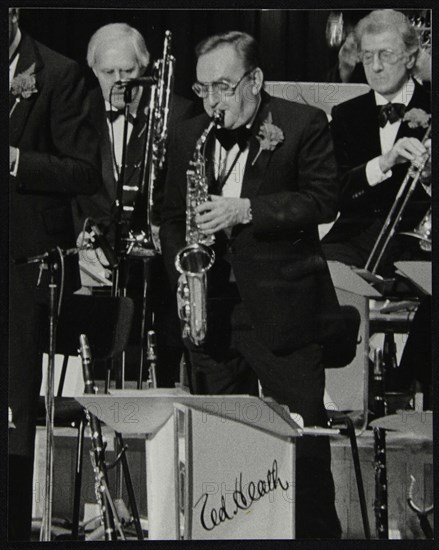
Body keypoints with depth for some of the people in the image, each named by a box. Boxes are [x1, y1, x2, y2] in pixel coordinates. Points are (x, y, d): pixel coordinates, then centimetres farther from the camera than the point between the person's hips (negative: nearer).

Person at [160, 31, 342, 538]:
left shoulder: (304, 125, -2)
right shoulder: (187, 137, 12)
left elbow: (323, 199, -10)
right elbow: (172, 216, 17)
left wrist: (245, 210, -18)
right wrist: (180, 266, -1)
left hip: (282, 306, -4)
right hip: (211, 306, 4)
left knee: (303, 435, -3)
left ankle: (316, 532, 5)